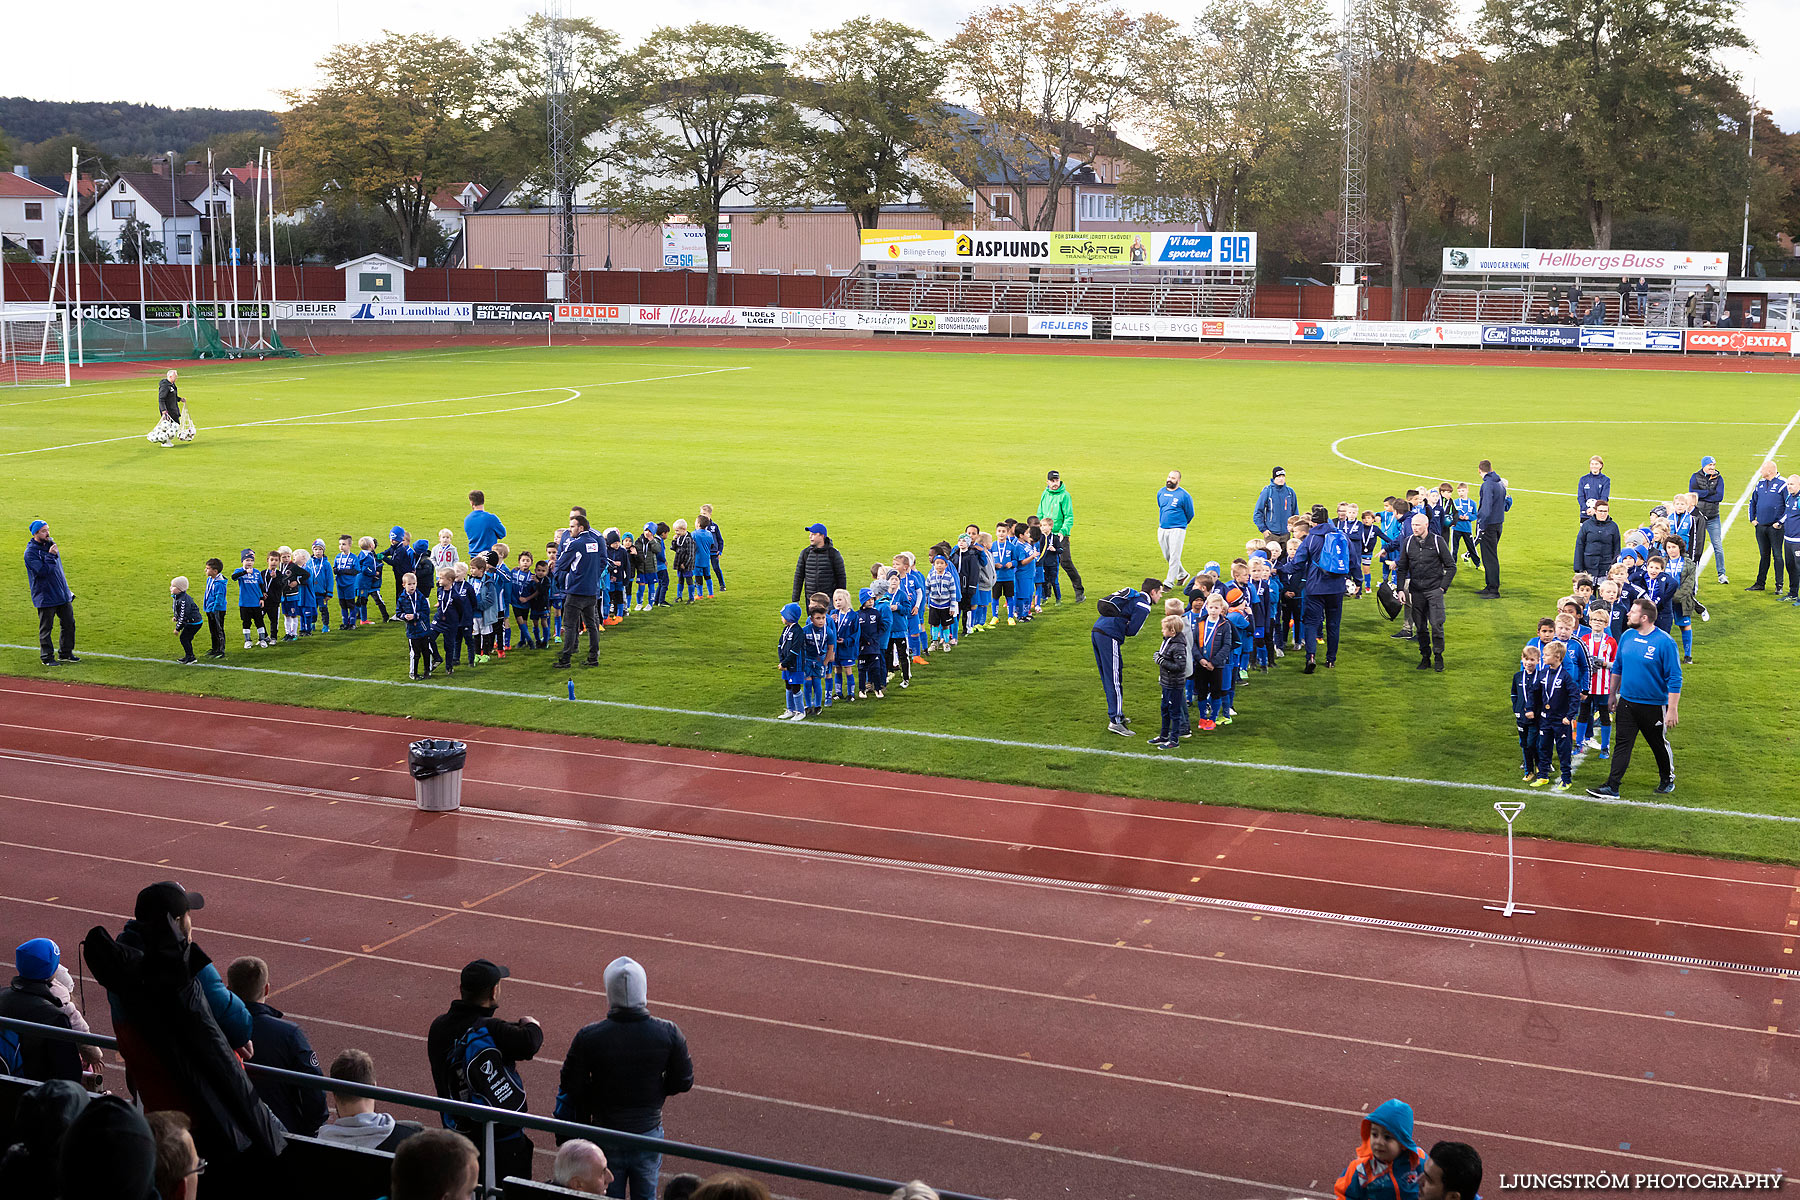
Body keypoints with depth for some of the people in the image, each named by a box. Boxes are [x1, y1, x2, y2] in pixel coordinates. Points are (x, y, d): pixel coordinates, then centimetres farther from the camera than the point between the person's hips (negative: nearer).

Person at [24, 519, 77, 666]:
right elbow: (42, 571, -22)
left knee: (69, 623, 10)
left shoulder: (51, 544, 11)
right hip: (45, 597, -7)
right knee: (46, 628, 1)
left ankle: (65, 653, 23)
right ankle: (47, 657, 11)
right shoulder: (30, 552, -12)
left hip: (63, 594, 7)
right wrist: (50, 555, -22)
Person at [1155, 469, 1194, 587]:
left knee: (1174, 557, -9)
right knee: (1167, 556, 13)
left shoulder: (1184, 495, -10)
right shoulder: (1161, 492, 7)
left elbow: (1190, 514, 1)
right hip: (1162, 529, 6)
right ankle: (1182, 574, 33)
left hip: (1177, 530, -6)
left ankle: (1169, 582, -7)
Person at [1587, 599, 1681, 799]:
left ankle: (1667, 780, 36)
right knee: (1622, 744, 1)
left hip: (1654, 705, -5)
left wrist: (1672, 709, -17)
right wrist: (1613, 694, 19)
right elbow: (1618, 667, 16)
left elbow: (1675, 678, -15)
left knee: (1659, 745, 13)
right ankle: (1611, 788, -1)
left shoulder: (1664, 642, -17)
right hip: (1627, 702, 5)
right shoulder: (1627, 636, 2)